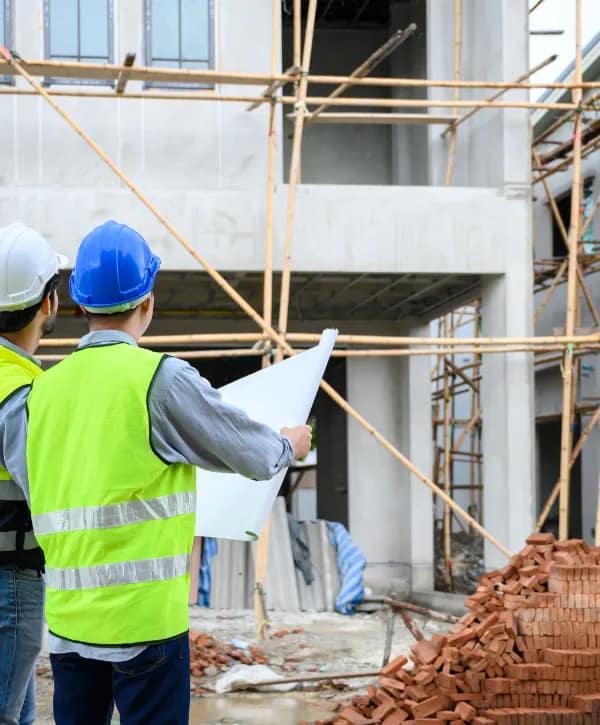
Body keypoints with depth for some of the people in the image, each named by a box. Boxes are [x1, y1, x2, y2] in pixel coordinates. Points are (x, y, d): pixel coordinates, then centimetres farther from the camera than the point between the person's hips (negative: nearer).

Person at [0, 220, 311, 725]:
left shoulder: (42, 392, 5)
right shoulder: (161, 378, -10)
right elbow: (253, 456, -1)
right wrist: (290, 445, 20)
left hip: (66, 616, 5)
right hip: (144, 615, -5)